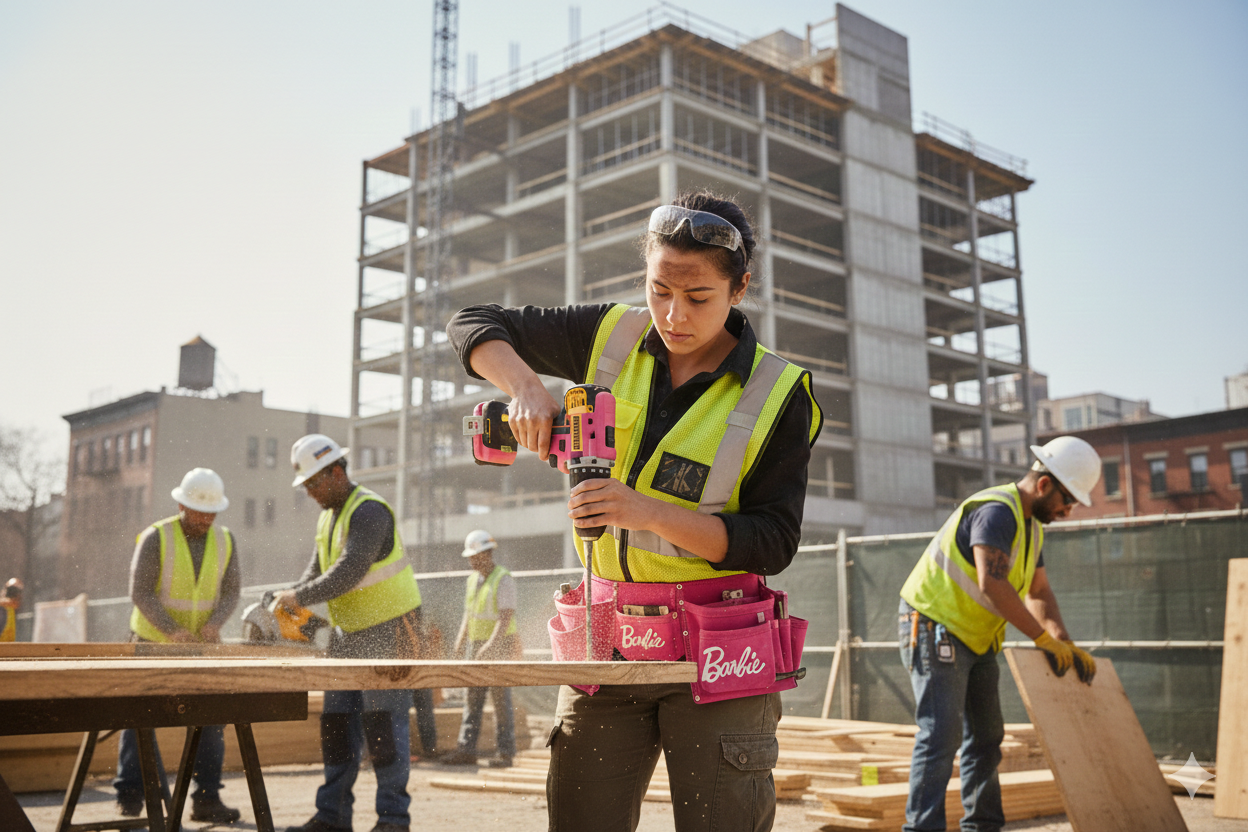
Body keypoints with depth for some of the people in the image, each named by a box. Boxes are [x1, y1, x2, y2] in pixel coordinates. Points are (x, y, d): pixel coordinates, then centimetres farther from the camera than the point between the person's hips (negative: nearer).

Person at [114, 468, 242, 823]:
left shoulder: (225, 540, 0)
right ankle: (130, 799, 6)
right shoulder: (155, 538, -13)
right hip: (152, 642, -3)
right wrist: (172, 630, -29)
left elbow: (231, 592, -4)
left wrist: (215, 623, -24)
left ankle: (206, 800, 4)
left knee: (211, 719, -2)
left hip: (200, 646, 3)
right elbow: (141, 593, -17)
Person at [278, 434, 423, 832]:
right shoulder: (328, 516, 13)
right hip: (350, 635, 9)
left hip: (389, 632, -9)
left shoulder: (368, 511, -18)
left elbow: (349, 572, -27)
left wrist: (300, 597, -20)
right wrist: (289, 600, -3)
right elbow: (317, 570, 14)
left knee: (384, 724, -7)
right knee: (337, 722, 7)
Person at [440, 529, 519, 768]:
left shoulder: (503, 580, -12)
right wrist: (461, 639, 4)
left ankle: (505, 752, 1)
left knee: (501, 699, -4)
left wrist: (490, 646, -27)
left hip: (500, 647, -7)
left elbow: (506, 618, -19)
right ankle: (466, 750, 4)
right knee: (472, 699, 3)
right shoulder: (473, 579, 13)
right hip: (476, 647, 7)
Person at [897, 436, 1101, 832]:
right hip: (934, 629, -11)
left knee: (986, 734, 14)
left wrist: (1066, 645, 0)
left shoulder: (1031, 525, 13)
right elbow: (992, 583, -33)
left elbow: (1039, 593, 15)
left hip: (975, 639, 11)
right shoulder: (996, 510, -21)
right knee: (941, 736, -15)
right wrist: (1044, 638, -27)